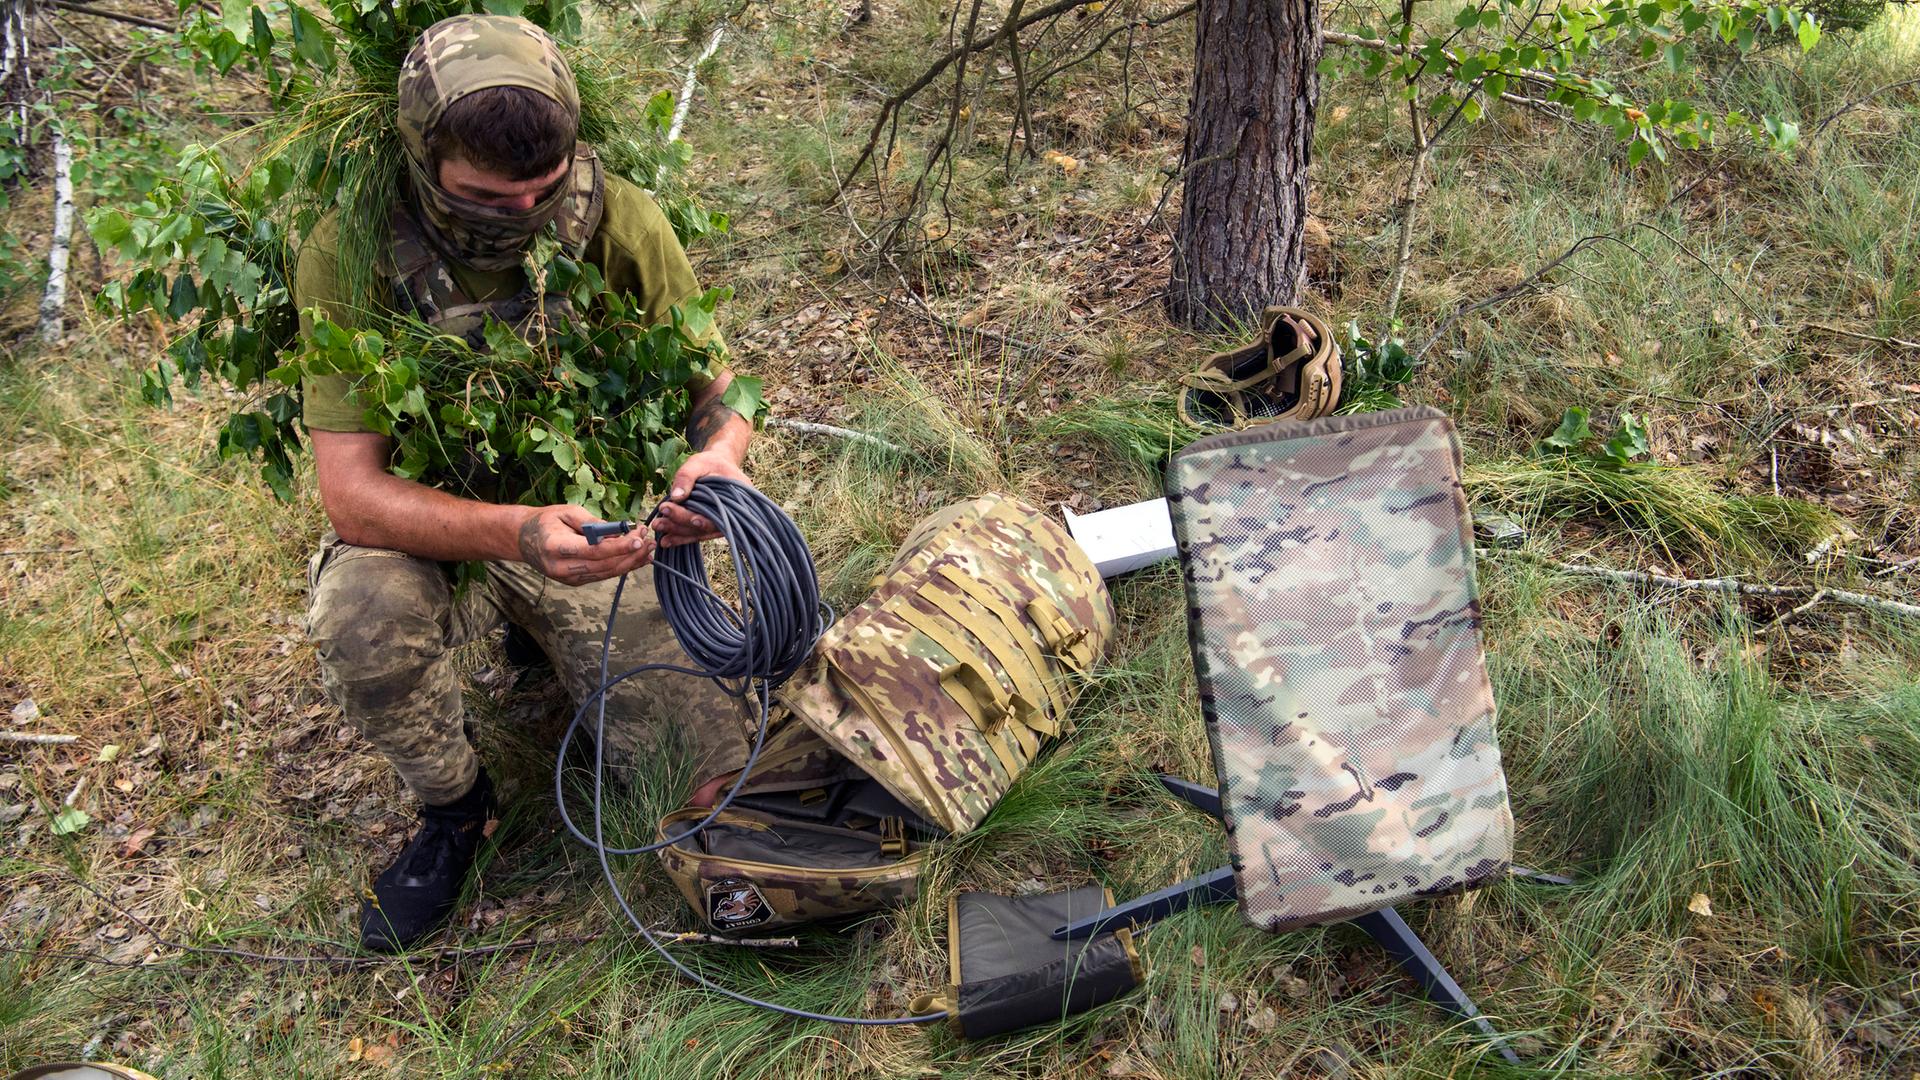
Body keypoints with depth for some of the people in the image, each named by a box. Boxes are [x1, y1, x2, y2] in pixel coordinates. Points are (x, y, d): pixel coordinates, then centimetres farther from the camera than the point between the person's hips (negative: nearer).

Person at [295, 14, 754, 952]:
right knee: (363, 612, -36)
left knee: (719, 764, -12)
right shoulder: (352, 254, -21)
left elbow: (715, 384, -6)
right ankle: (451, 808, -2)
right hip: (427, 530, -1)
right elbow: (351, 493, -25)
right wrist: (518, 532, -44)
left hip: (598, 521, 1)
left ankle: (553, 644, 21)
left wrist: (718, 452, -32)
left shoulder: (618, 223, -17)